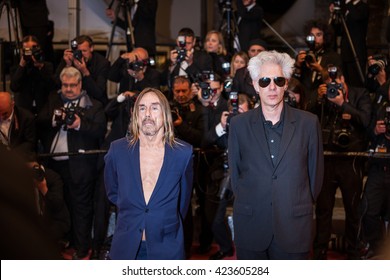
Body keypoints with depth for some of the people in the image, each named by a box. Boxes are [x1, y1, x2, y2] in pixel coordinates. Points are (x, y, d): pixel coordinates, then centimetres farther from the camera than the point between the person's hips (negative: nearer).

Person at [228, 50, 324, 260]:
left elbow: (315, 171, 8)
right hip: (250, 227, 1)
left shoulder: (308, 123, 1)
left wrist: (303, 206, 10)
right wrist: (248, 204, 8)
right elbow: (235, 171, 9)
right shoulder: (239, 124, 2)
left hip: (294, 228, 0)